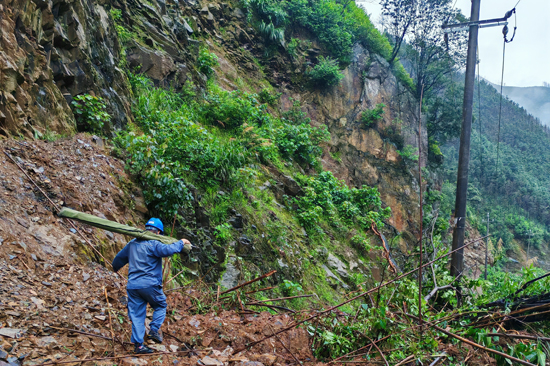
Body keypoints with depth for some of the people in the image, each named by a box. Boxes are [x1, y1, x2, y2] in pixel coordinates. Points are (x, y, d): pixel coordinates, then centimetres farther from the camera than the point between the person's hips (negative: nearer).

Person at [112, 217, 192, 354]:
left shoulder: (132, 244, 16)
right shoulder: (153, 244, -9)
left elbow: (119, 258, 30)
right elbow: (168, 250, -27)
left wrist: (116, 267, 51)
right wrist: (181, 243, -10)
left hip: (132, 285, 6)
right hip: (150, 285, -6)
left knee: (137, 314, 8)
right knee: (160, 306, 17)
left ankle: (138, 344, 8)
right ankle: (155, 330, 2)